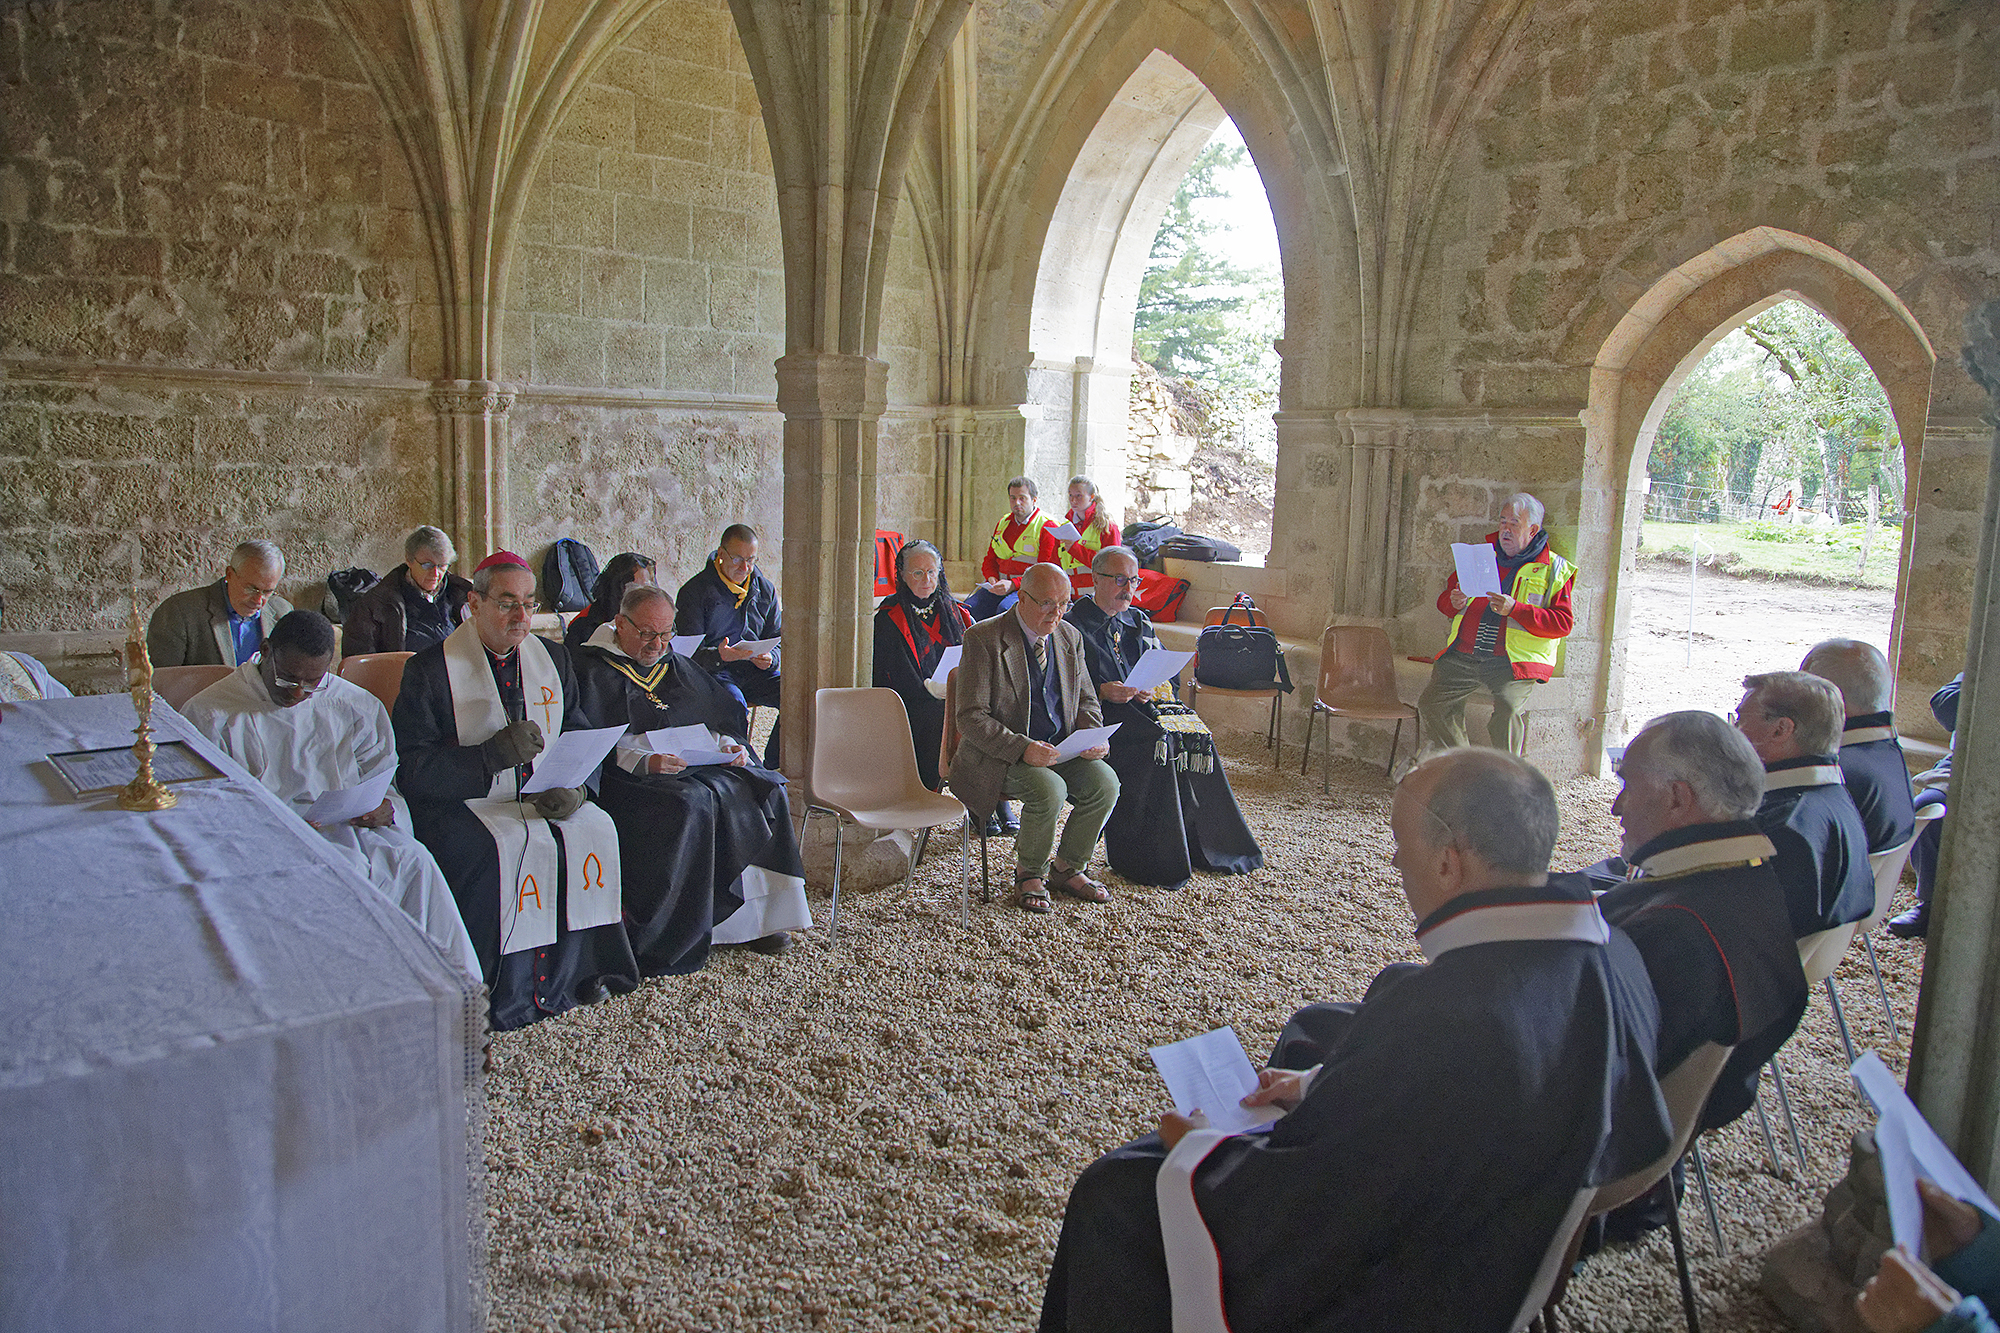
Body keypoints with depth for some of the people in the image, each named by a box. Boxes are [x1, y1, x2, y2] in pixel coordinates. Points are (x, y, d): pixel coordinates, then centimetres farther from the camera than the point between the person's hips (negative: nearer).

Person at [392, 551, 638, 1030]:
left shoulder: (552, 658, 12)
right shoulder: (429, 670, -2)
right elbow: (413, 768, -10)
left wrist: (574, 786, -12)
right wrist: (495, 753, -22)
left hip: (545, 798, 4)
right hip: (462, 805, -4)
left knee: (595, 829, -22)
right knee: (504, 848, -32)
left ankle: (576, 970, -9)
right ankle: (505, 992, -18)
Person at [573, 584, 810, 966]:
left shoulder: (676, 666, 21)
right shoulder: (593, 669, 0)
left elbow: (718, 719, 22)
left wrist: (727, 746, 0)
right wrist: (644, 762, -28)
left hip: (696, 765, 7)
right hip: (628, 777, -7)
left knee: (764, 789, -14)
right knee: (690, 804, -35)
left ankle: (754, 917, -10)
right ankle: (661, 941, -29)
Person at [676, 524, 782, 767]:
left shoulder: (765, 590, 13)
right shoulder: (695, 590, -2)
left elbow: (778, 638, 16)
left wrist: (770, 658, -9)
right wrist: (720, 656, -29)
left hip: (754, 672, 4)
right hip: (713, 672, -4)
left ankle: (772, 769, -11)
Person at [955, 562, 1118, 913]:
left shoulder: (1070, 638, 7)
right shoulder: (983, 638, -12)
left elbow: (1086, 702, 16)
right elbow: (971, 717, -15)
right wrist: (1022, 748, -28)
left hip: (1060, 749, 6)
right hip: (999, 758, -5)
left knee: (1104, 781, -20)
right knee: (1049, 790, -32)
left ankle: (1067, 868, 4)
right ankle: (1029, 874, -3)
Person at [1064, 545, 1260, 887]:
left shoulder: (1139, 622, 22)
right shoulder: (1072, 625, 2)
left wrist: (1153, 689, -8)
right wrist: (1102, 691, -21)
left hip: (1145, 705, 6)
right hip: (1102, 713, -6)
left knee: (1196, 734, -20)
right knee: (1157, 739, -32)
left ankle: (1204, 847, -11)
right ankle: (1147, 859, -26)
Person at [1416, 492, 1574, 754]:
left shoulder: (1554, 569, 7)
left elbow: (1563, 623, -4)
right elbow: (1445, 599, 24)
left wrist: (1514, 609, -17)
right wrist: (1454, 603, -2)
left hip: (1512, 660, -4)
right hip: (1463, 655, 4)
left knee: (1508, 708, -31)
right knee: (1431, 703, -15)